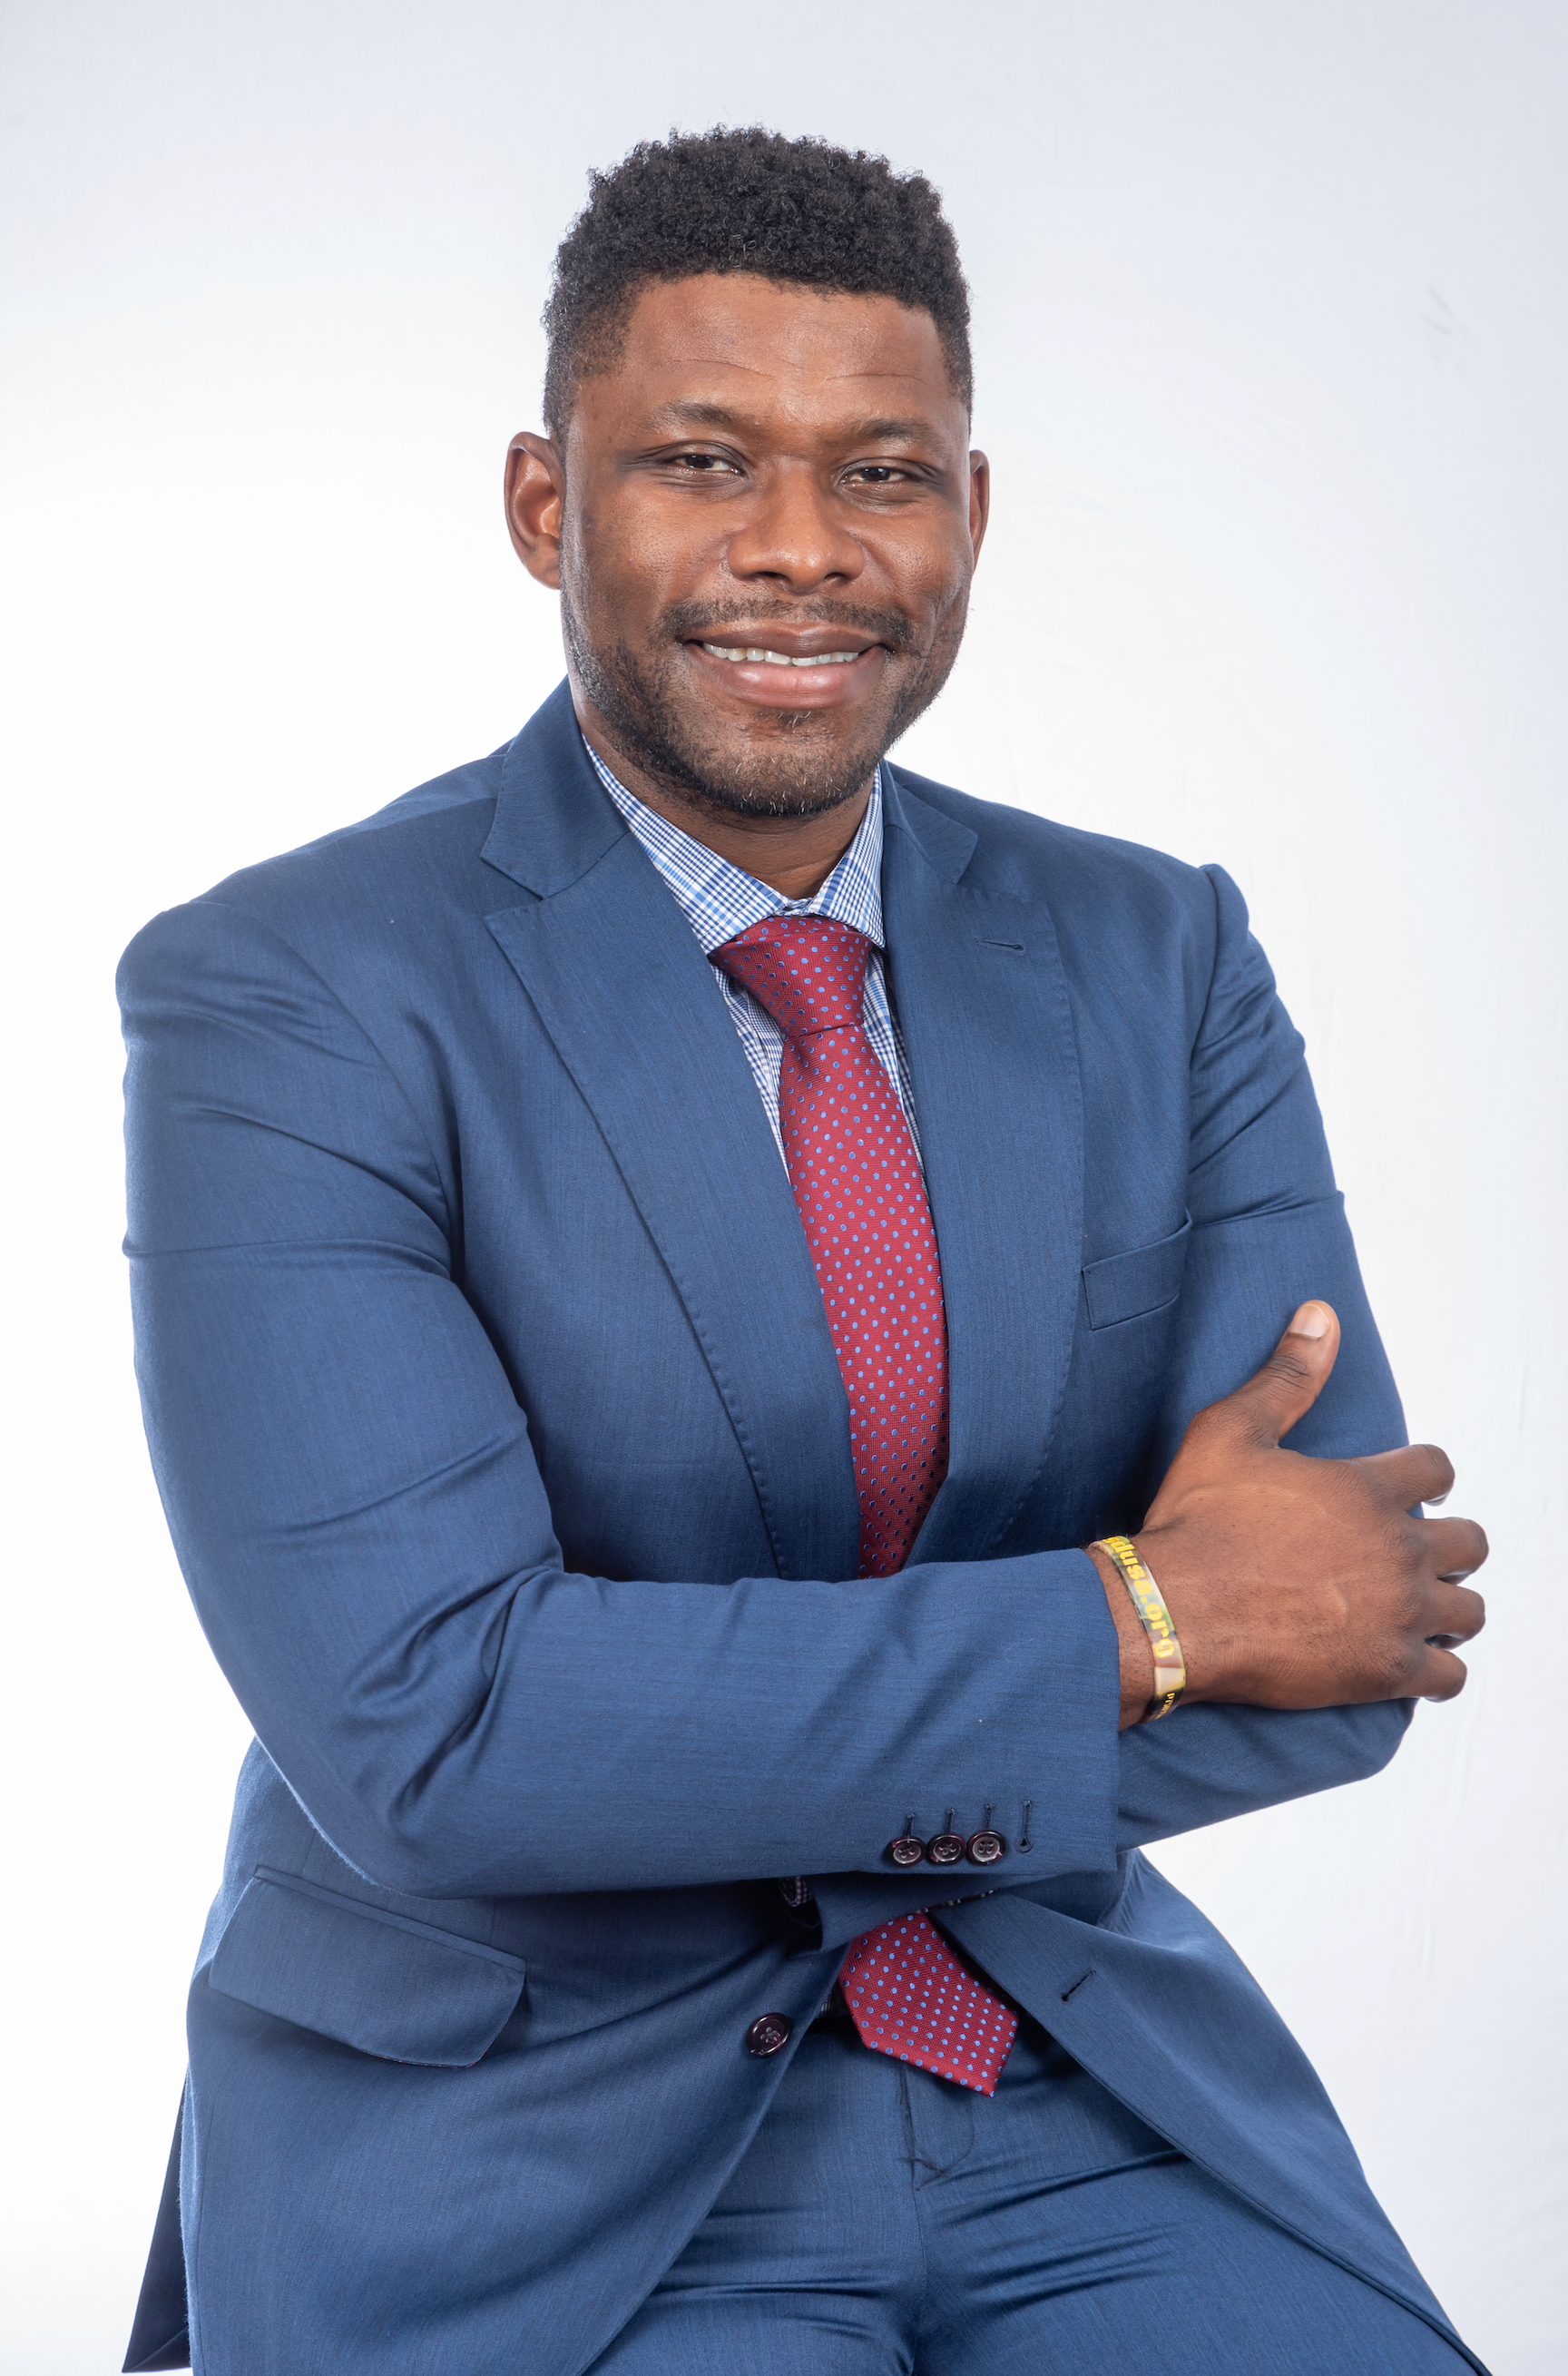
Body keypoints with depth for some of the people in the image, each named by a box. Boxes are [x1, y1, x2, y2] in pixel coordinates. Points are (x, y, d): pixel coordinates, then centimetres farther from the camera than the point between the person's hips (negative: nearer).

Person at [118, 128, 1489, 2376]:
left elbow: (1350, 1629, -4)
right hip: (518, 2150, -4)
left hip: (1072, 2092, 4)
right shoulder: (283, 1001, -11)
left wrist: (669, 1759, -14)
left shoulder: (1158, 955, 3)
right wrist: (1139, 1618, -17)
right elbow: (422, 1731, -20)